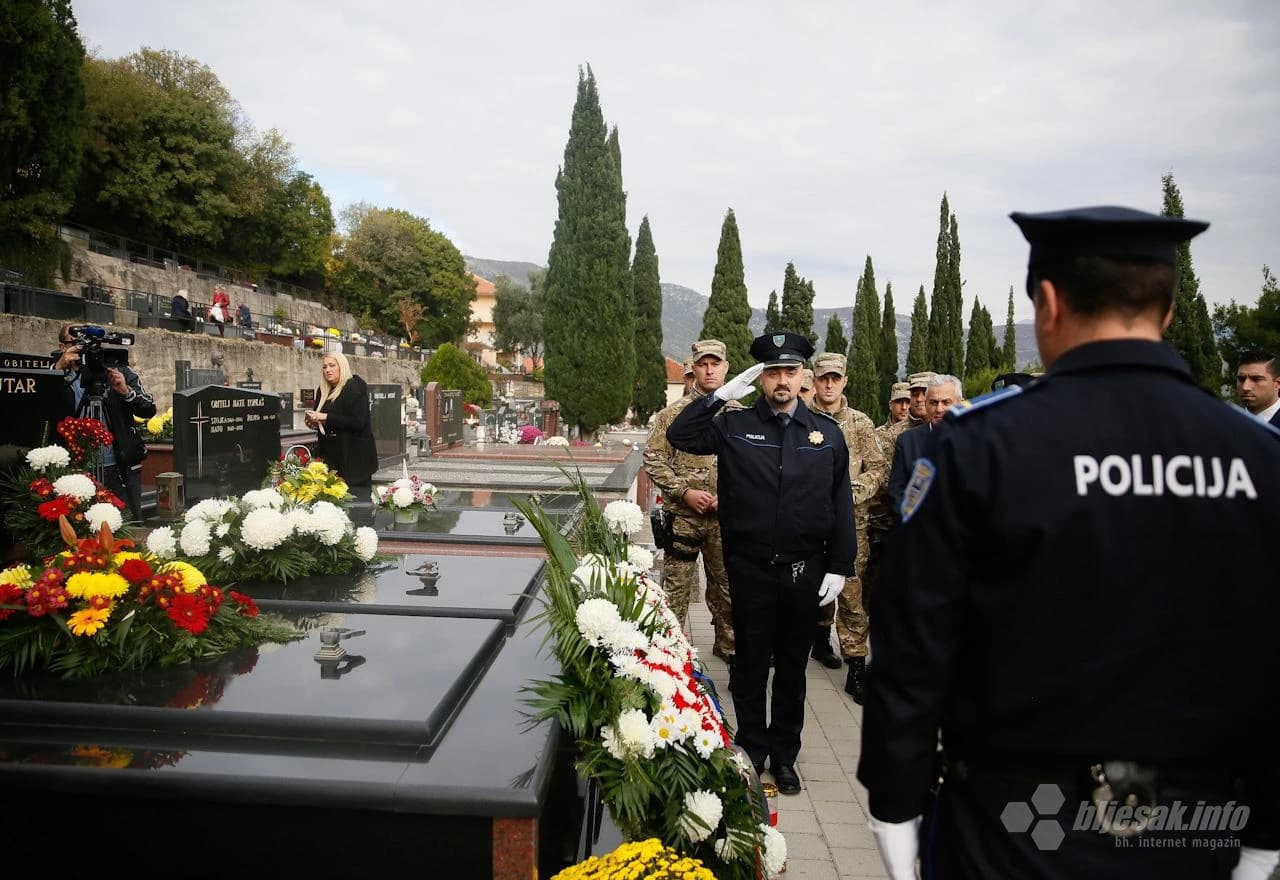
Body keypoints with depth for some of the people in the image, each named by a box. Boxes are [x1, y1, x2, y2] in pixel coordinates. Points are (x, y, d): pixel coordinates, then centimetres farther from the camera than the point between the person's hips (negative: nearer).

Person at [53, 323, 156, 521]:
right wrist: (59, 368, -23)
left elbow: (149, 410, -1)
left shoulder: (118, 371, 6)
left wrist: (126, 391, -18)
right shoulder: (61, 376, 5)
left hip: (121, 468, 0)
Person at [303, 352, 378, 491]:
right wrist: (313, 421, 2)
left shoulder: (355, 387, -8)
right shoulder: (323, 391, 14)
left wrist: (326, 417, -19)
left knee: (356, 494, -6)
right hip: (329, 455, 7)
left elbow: (358, 422, -18)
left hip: (354, 456, -7)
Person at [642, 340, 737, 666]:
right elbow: (653, 459, -4)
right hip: (682, 516, -2)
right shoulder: (674, 413, -2)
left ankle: (728, 646, 30)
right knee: (676, 588, 5)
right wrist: (685, 492, -14)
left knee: (726, 586, 14)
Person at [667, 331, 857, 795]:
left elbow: (841, 503, 4)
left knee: (793, 668, 15)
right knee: (751, 665, 12)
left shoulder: (827, 432, 2)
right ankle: (751, 750, 29)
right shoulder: (735, 426, -1)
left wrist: (839, 565, 0)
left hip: (805, 571, 1)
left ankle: (784, 754, 31)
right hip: (750, 569, -1)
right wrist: (721, 395, -13)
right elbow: (679, 435, -9)